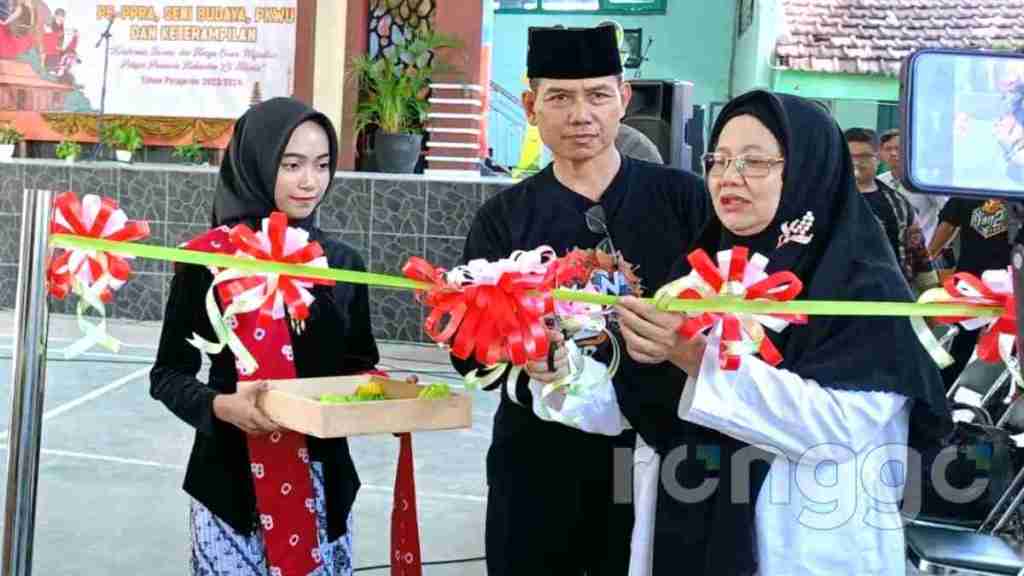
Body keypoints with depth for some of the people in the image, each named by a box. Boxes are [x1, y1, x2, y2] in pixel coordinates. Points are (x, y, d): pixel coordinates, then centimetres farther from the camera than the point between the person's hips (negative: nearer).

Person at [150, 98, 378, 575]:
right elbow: (168, 373, -5)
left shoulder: (343, 263, 3)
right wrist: (219, 405, -23)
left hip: (324, 479, 4)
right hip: (233, 478, -3)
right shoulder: (209, 260, -8)